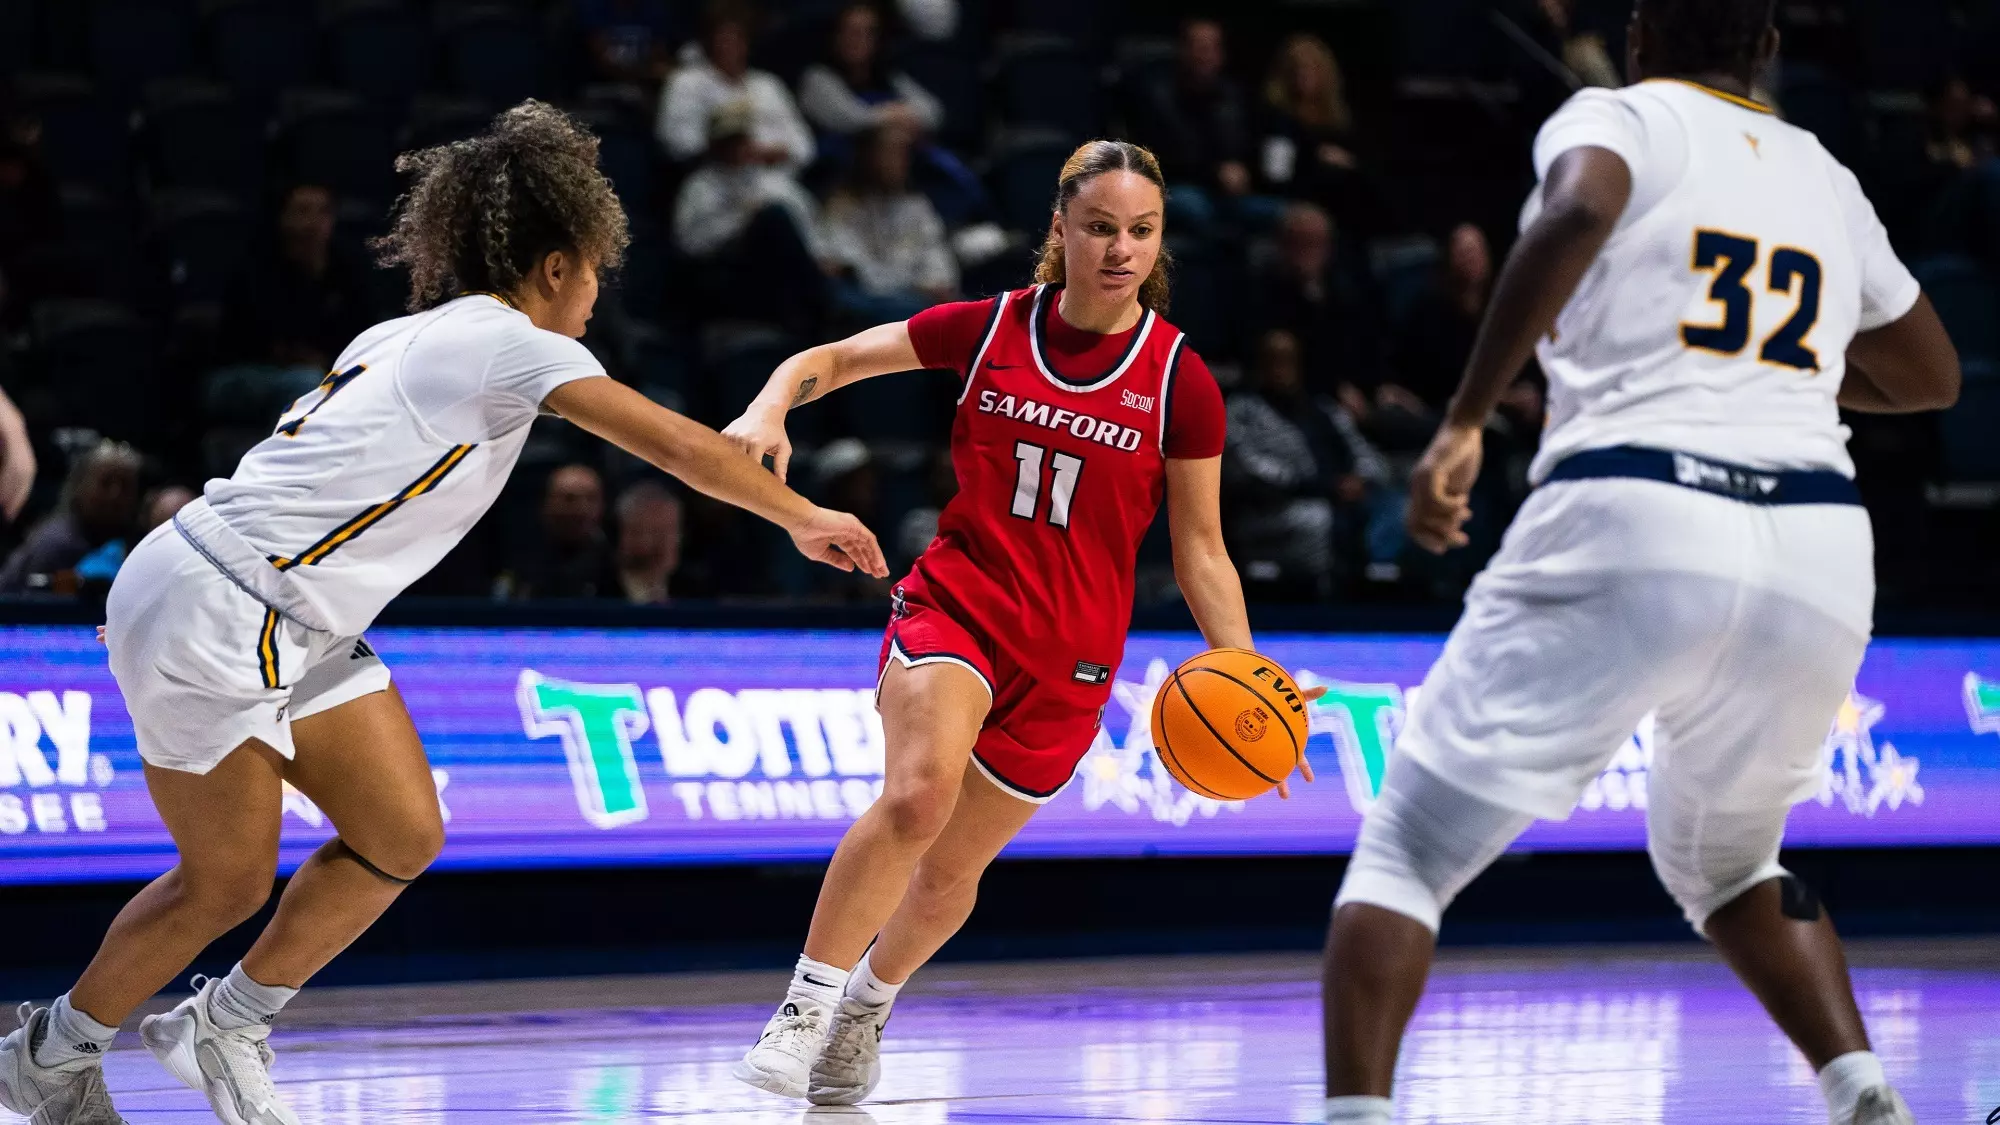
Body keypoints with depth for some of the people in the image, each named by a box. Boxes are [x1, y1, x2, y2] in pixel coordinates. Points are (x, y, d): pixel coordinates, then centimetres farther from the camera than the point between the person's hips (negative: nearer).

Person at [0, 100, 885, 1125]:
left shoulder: (407, 337, 13)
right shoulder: (512, 345, -12)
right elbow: (681, 446, -10)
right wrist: (804, 519, 2)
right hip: (208, 614, -9)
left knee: (402, 837, 3)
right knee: (227, 884, 0)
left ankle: (222, 1028, 16)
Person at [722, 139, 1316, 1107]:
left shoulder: (1178, 381, -4)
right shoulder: (989, 329, -2)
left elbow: (1199, 553, 0)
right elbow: (830, 359, 6)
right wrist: (770, 408, -16)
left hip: (1069, 654, 1)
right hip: (954, 601, -1)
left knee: (950, 871, 7)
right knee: (919, 793, -29)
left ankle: (866, 1008, 37)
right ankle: (804, 1008, -19)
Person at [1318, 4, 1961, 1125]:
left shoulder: (1617, 117, 8)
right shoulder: (1825, 175, 23)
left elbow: (1576, 212, -17)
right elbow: (1933, 376, 35)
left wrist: (1464, 423, -16)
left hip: (1634, 529, -5)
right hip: (1819, 552, 5)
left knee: (1405, 853, 4)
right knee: (1725, 860, 29)